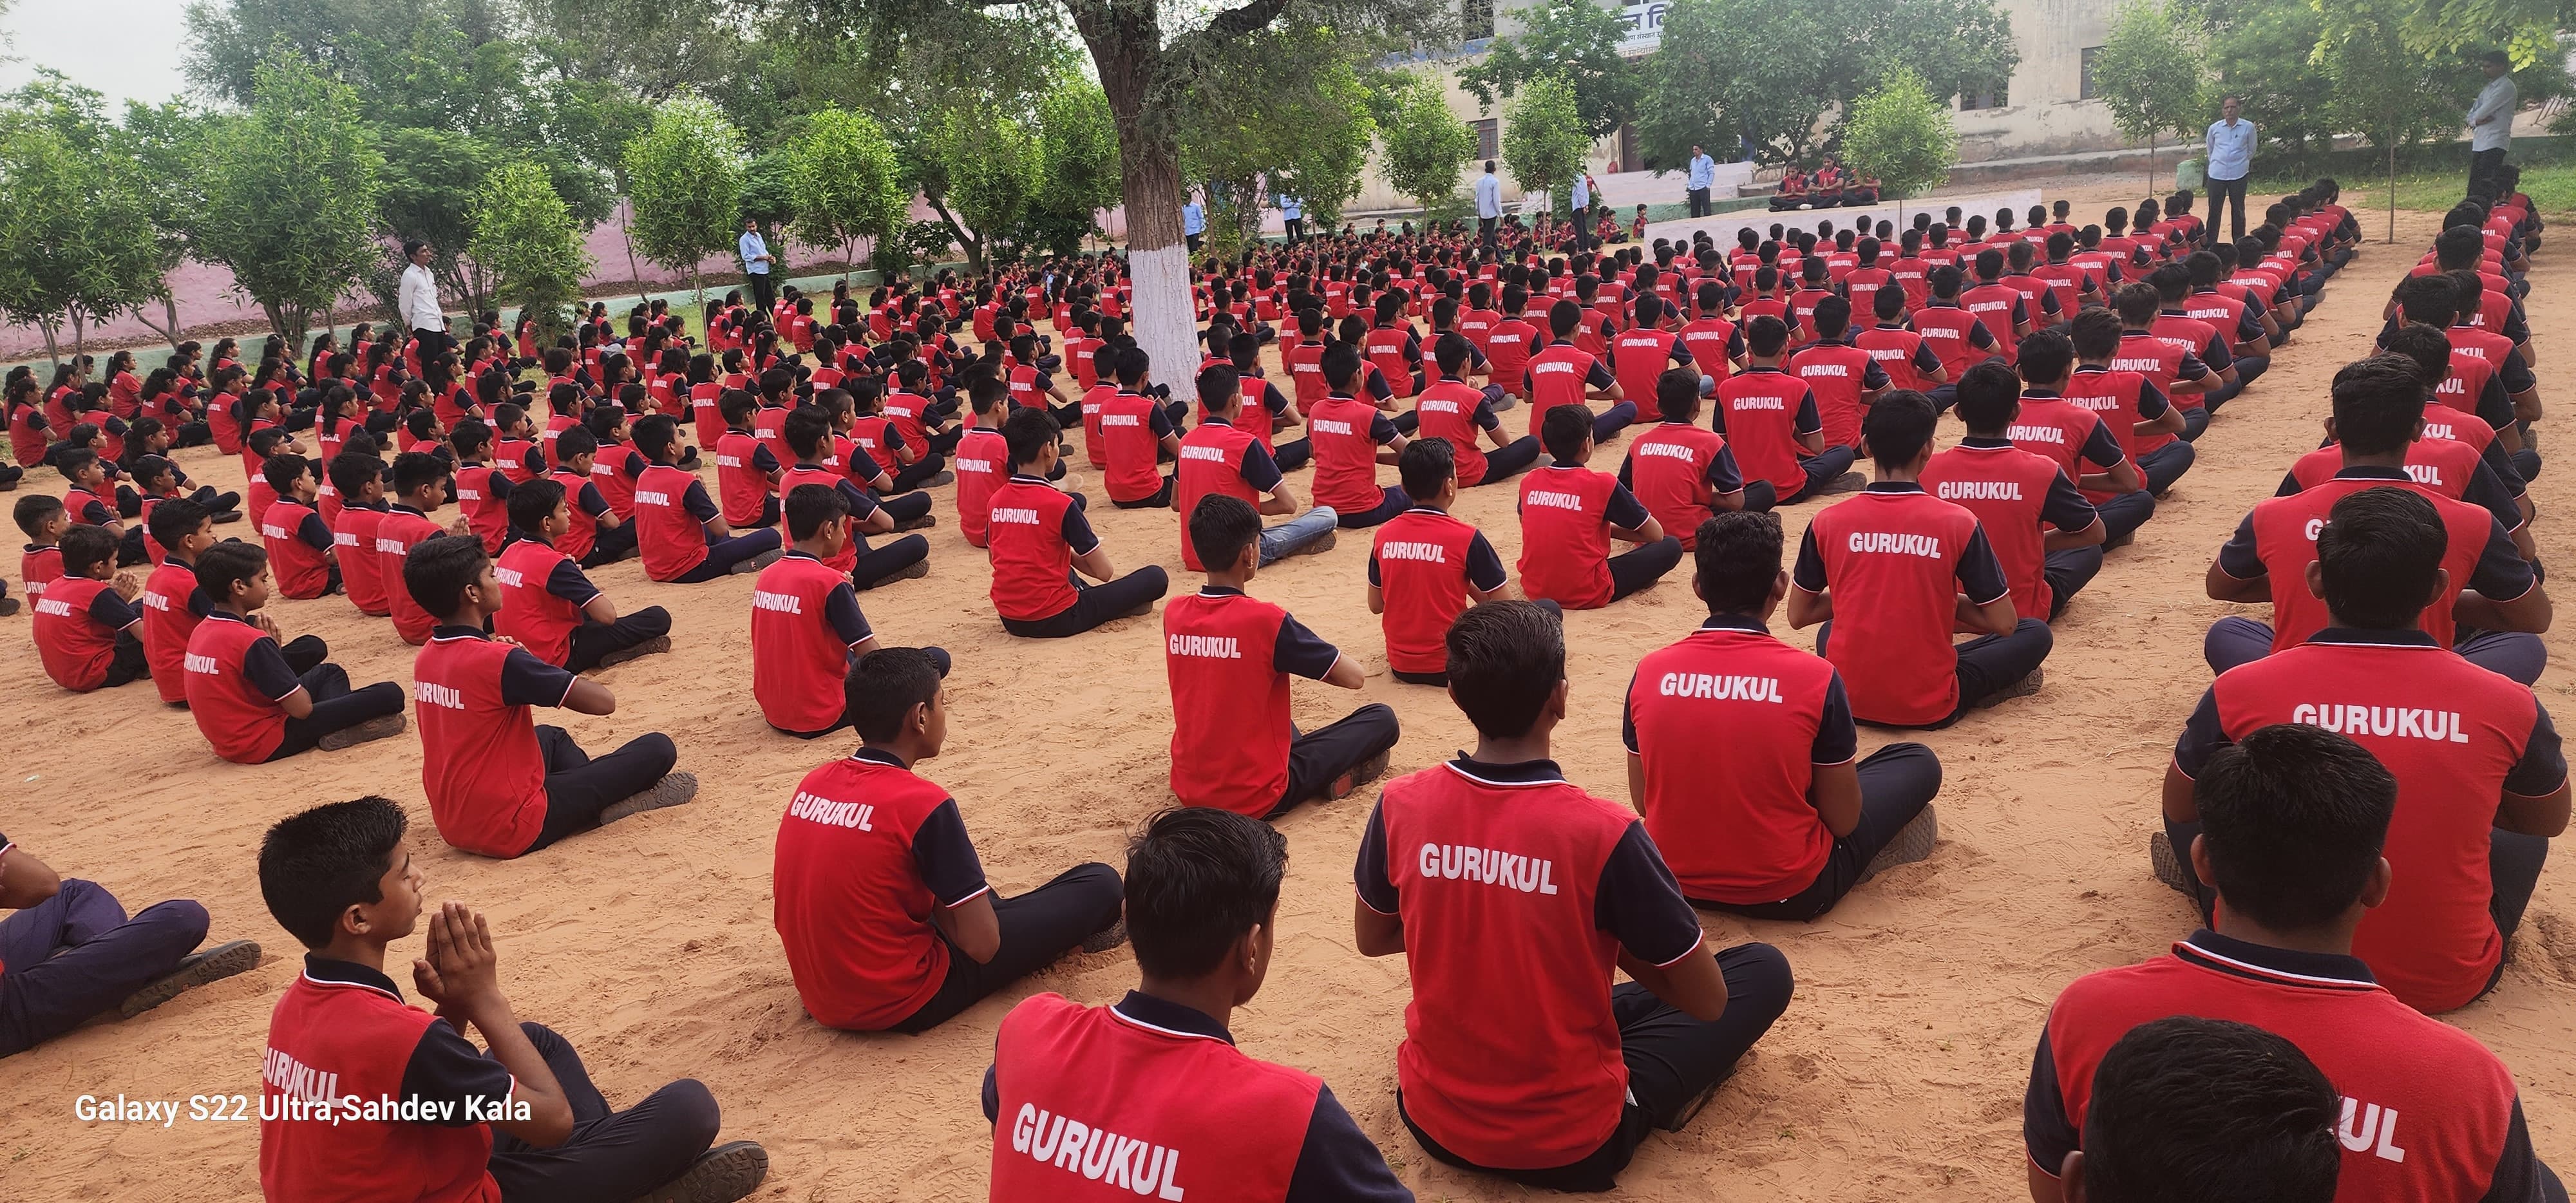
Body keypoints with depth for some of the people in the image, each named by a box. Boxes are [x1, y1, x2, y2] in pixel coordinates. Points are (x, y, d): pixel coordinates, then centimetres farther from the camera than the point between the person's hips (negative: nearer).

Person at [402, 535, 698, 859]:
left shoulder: (425, 658, 3)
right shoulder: (500, 661, -23)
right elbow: (604, 701, -20)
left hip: (453, 825, 9)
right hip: (512, 831, -9)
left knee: (550, 736, 36)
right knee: (658, 748, -6)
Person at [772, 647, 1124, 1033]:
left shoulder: (813, 783, 0)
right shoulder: (923, 804, -21)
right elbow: (982, 945, -18)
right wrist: (940, 901, 0)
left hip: (820, 998, 8)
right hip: (901, 1005, -8)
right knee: (1099, 885, 0)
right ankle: (1073, 932, 32)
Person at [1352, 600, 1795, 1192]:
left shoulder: (1400, 805, -13)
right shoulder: (1604, 832, -25)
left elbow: (1371, 938, 6)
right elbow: (1707, 1000, -12)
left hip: (1432, 1119, 5)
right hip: (1570, 1145, -5)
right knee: (1764, 968, 10)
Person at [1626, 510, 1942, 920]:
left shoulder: (1649, 673, -10)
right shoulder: (1815, 678, -18)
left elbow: (1644, 802, 2)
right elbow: (1843, 821, -9)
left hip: (1680, 884, 4)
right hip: (1788, 894, -4)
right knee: (1920, 763, 15)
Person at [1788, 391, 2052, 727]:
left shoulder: (1827, 522, -5)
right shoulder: (1958, 522, -10)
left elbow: (1798, 616, 7)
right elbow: (2004, 623, -3)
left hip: (1847, 700, 2)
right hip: (1930, 707, -2)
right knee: (2035, 633, 18)